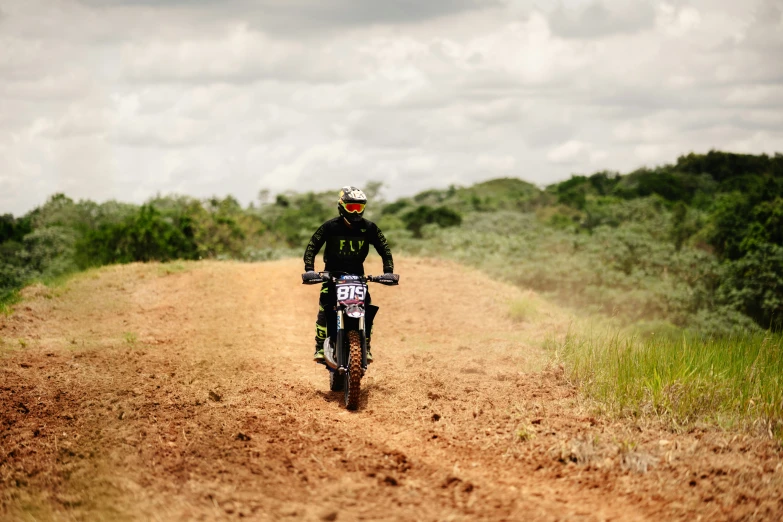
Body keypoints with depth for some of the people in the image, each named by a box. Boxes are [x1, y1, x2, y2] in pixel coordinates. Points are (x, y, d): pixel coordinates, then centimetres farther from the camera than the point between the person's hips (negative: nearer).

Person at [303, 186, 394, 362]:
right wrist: (309, 269, -20)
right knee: (324, 310, -17)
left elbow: (384, 248, 1)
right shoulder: (330, 227, -10)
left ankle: (366, 348, 0)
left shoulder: (369, 228, -6)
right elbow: (312, 246, -7)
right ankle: (320, 348, -9)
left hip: (357, 274, 2)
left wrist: (388, 271, -11)